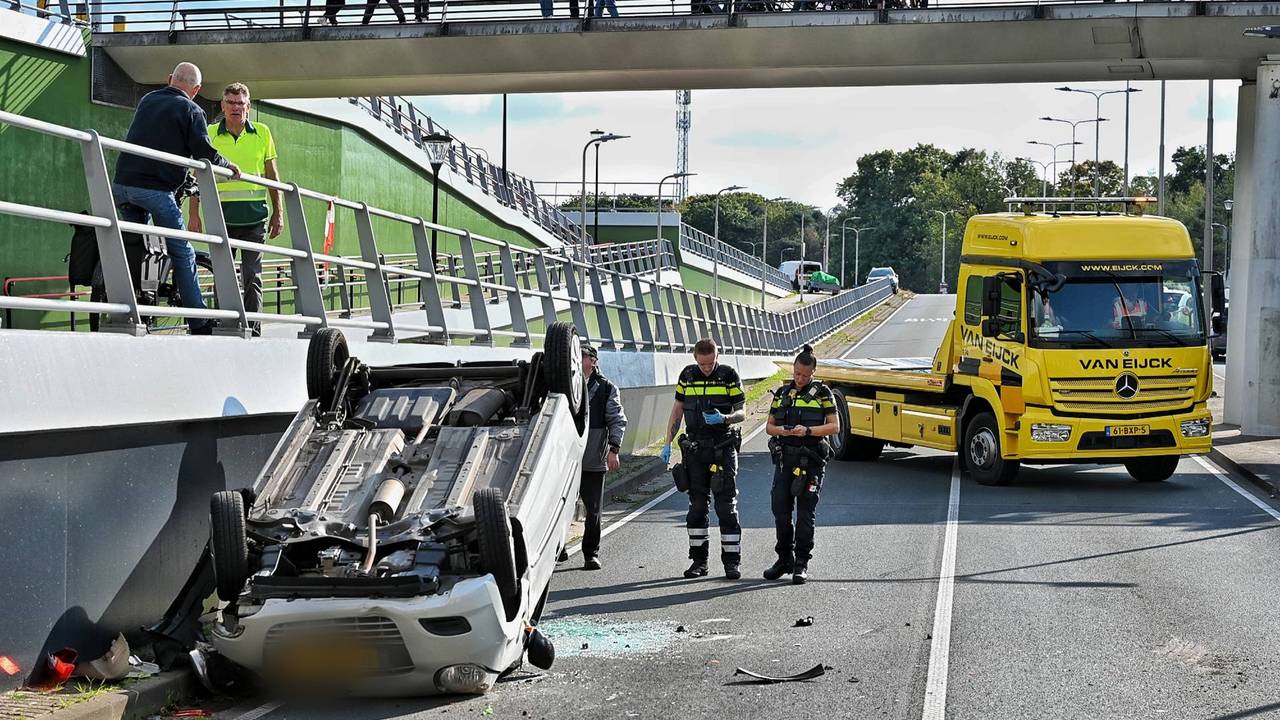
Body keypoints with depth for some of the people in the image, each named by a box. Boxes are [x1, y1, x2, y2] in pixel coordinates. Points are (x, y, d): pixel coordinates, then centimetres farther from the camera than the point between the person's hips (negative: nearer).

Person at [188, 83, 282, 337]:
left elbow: (272, 174, 14)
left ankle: (253, 328, -1)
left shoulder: (262, 133, 9)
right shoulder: (210, 134, 5)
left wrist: (278, 213, 9)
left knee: (252, 275, -3)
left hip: (255, 216, 0)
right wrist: (194, 214, -1)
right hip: (222, 215, 0)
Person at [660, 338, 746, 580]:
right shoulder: (687, 376, 5)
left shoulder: (729, 376, -4)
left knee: (726, 505, -5)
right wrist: (668, 444, 7)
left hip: (723, 448, -3)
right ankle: (699, 560, 14)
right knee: (697, 505, 7)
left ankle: (731, 561, 0)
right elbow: (677, 410, 12)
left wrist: (724, 418, -23)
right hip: (695, 448, 3)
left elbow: (741, 412, -1)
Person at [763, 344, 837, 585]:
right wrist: (781, 430, -9)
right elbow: (769, 426, 14)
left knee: (806, 512, -2)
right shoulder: (782, 393, 12)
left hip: (811, 461, -4)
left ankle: (801, 564, 3)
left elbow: (834, 427, -3)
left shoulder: (822, 393, 1)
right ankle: (784, 558, 18)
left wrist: (807, 430, -17)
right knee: (780, 509, 4)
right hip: (785, 458, 4)